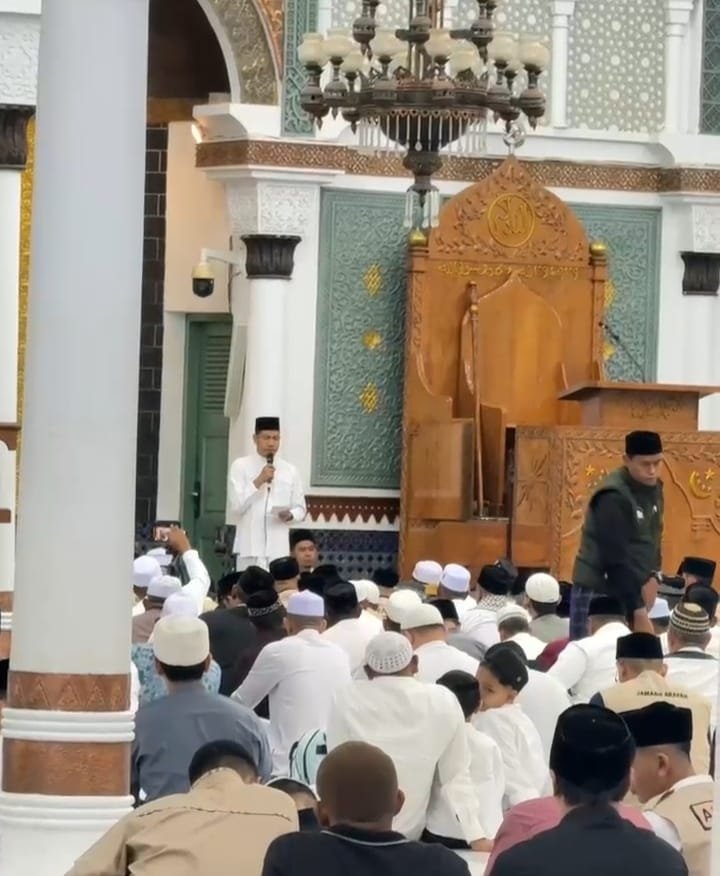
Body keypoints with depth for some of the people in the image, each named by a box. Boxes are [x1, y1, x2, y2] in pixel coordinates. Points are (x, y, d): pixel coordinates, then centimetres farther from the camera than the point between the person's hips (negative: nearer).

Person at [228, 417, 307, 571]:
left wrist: (290, 515, -8)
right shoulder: (240, 466, 2)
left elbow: (300, 508, 14)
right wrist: (258, 481, -14)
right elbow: (235, 506, -6)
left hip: (279, 550, 3)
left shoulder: (290, 471, 10)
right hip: (249, 549, -3)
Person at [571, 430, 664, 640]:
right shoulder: (614, 497, -19)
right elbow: (617, 559, -21)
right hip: (597, 592, -7)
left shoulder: (653, 487, 5)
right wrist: (638, 609, -20)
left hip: (630, 589, 8)